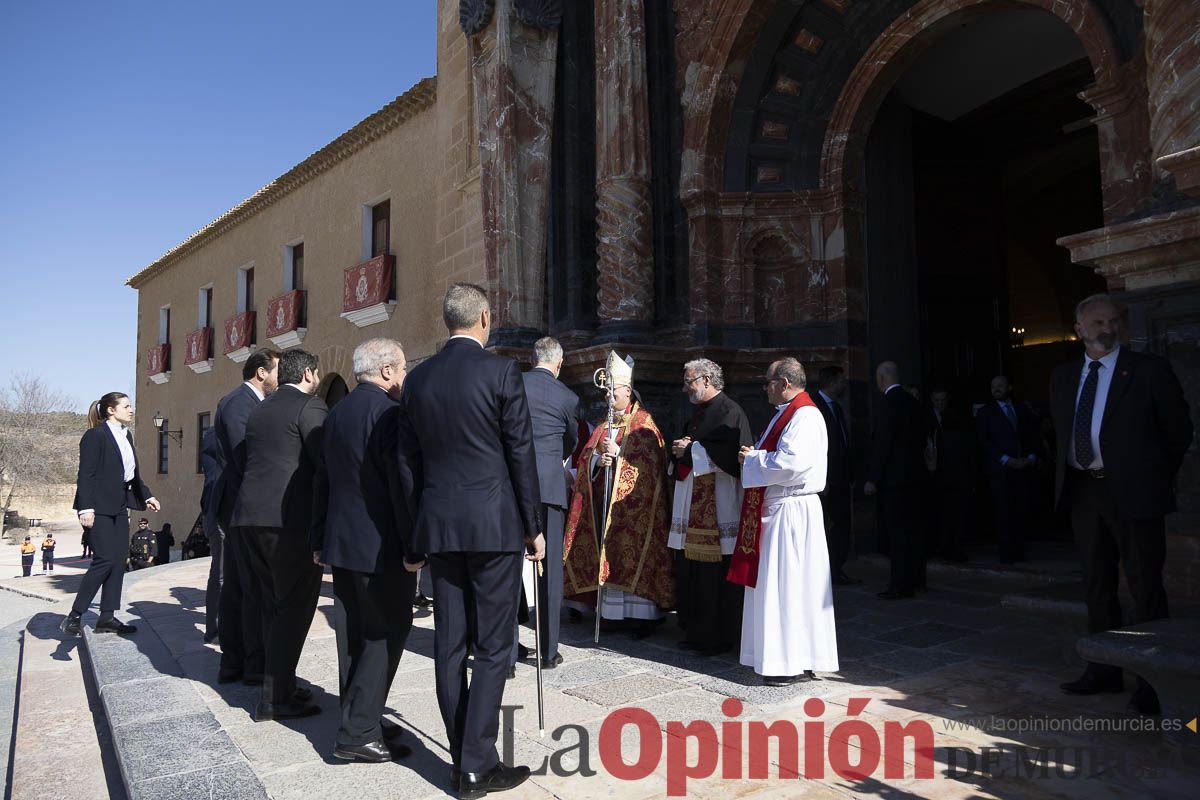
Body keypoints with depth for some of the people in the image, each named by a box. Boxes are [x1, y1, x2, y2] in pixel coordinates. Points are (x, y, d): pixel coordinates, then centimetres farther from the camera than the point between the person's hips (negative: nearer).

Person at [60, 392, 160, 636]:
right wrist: (86, 508, -21)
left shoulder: (126, 435, 15)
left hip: (119, 506, 8)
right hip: (99, 507, -8)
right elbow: (86, 474, -14)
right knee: (105, 559, -12)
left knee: (119, 560, 6)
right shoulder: (95, 436, -9)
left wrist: (146, 496, 17)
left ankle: (107, 617, 12)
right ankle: (74, 617, -1)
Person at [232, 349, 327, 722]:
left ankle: (280, 684, 25)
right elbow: (326, 461, -13)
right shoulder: (310, 406, -7)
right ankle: (274, 699, 2)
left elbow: (243, 461, 18)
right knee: (295, 605, -1)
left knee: (275, 604, 17)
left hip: (251, 514, 9)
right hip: (291, 517, -8)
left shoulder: (259, 410, 18)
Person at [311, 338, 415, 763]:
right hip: (381, 546, -9)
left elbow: (322, 481, 15)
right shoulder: (388, 412, -16)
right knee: (388, 632, 1)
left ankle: (359, 719, 27)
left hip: (340, 541, 9)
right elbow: (401, 484, -19)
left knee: (359, 632, 18)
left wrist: (319, 539, 21)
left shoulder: (336, 413, 10)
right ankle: (358, 733, 3)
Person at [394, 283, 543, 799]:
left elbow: (408, 462, 10)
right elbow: (521, 453, -7)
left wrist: (414, 539, 17)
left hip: (438, 526, 5)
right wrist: (533, 526, 2)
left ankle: (462, 758, 21)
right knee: (492, 646, 3)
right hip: (494, 523, -5)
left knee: (449, 645, 11)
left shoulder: (418, 379, 7)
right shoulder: (501, 371, -7)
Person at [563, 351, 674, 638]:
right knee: (611, 557, 5)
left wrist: (619, 453, -14)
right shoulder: (603, 424, 18)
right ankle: (614, 612, 10)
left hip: (633, 503, -6)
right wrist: (598, 459, -9)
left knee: (635, 556, -7)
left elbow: (651, 462, -9)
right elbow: (586, 456, 12)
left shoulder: (643, 423, 0)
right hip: (605, 502, 6)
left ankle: (642, 615, -3)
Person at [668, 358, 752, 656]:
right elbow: (686, 447, 25)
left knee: (716, 573, -3)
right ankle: (697, 632, 20)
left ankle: (719, 637, 8)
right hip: (694, 506, 9)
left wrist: (691, 449, -12)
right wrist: (679, 450, 2)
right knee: (692, 572, 10)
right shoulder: (698, 411, 18)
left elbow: (728, 453, -21)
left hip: (718, 507, -9)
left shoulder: (729, 412, -9)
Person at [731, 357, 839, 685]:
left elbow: (791, 463, -26)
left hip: (790, 512, -10)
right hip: (774, 509, 10)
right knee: (774, 584, 14)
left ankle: (795, 664, 7)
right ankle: (782, 655, 24)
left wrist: (753, 458, -12)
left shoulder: (805, 416, -15)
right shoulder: (787, 413, 17)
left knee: (787, 586, -4)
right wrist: (755, 455, 4)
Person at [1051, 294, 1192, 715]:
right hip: (1082, 490, 5)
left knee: (1145, 587, 0)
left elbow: (1179, 430, 3)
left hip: (1132, 492, -5)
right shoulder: (1063, 377, 10)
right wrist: (1068, 477, 13)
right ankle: (1103, 670, 24)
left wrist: (1155, 477, 5)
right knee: (1097, 584, 13)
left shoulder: (1149, 370, -3)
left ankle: (1152, 681, 10)